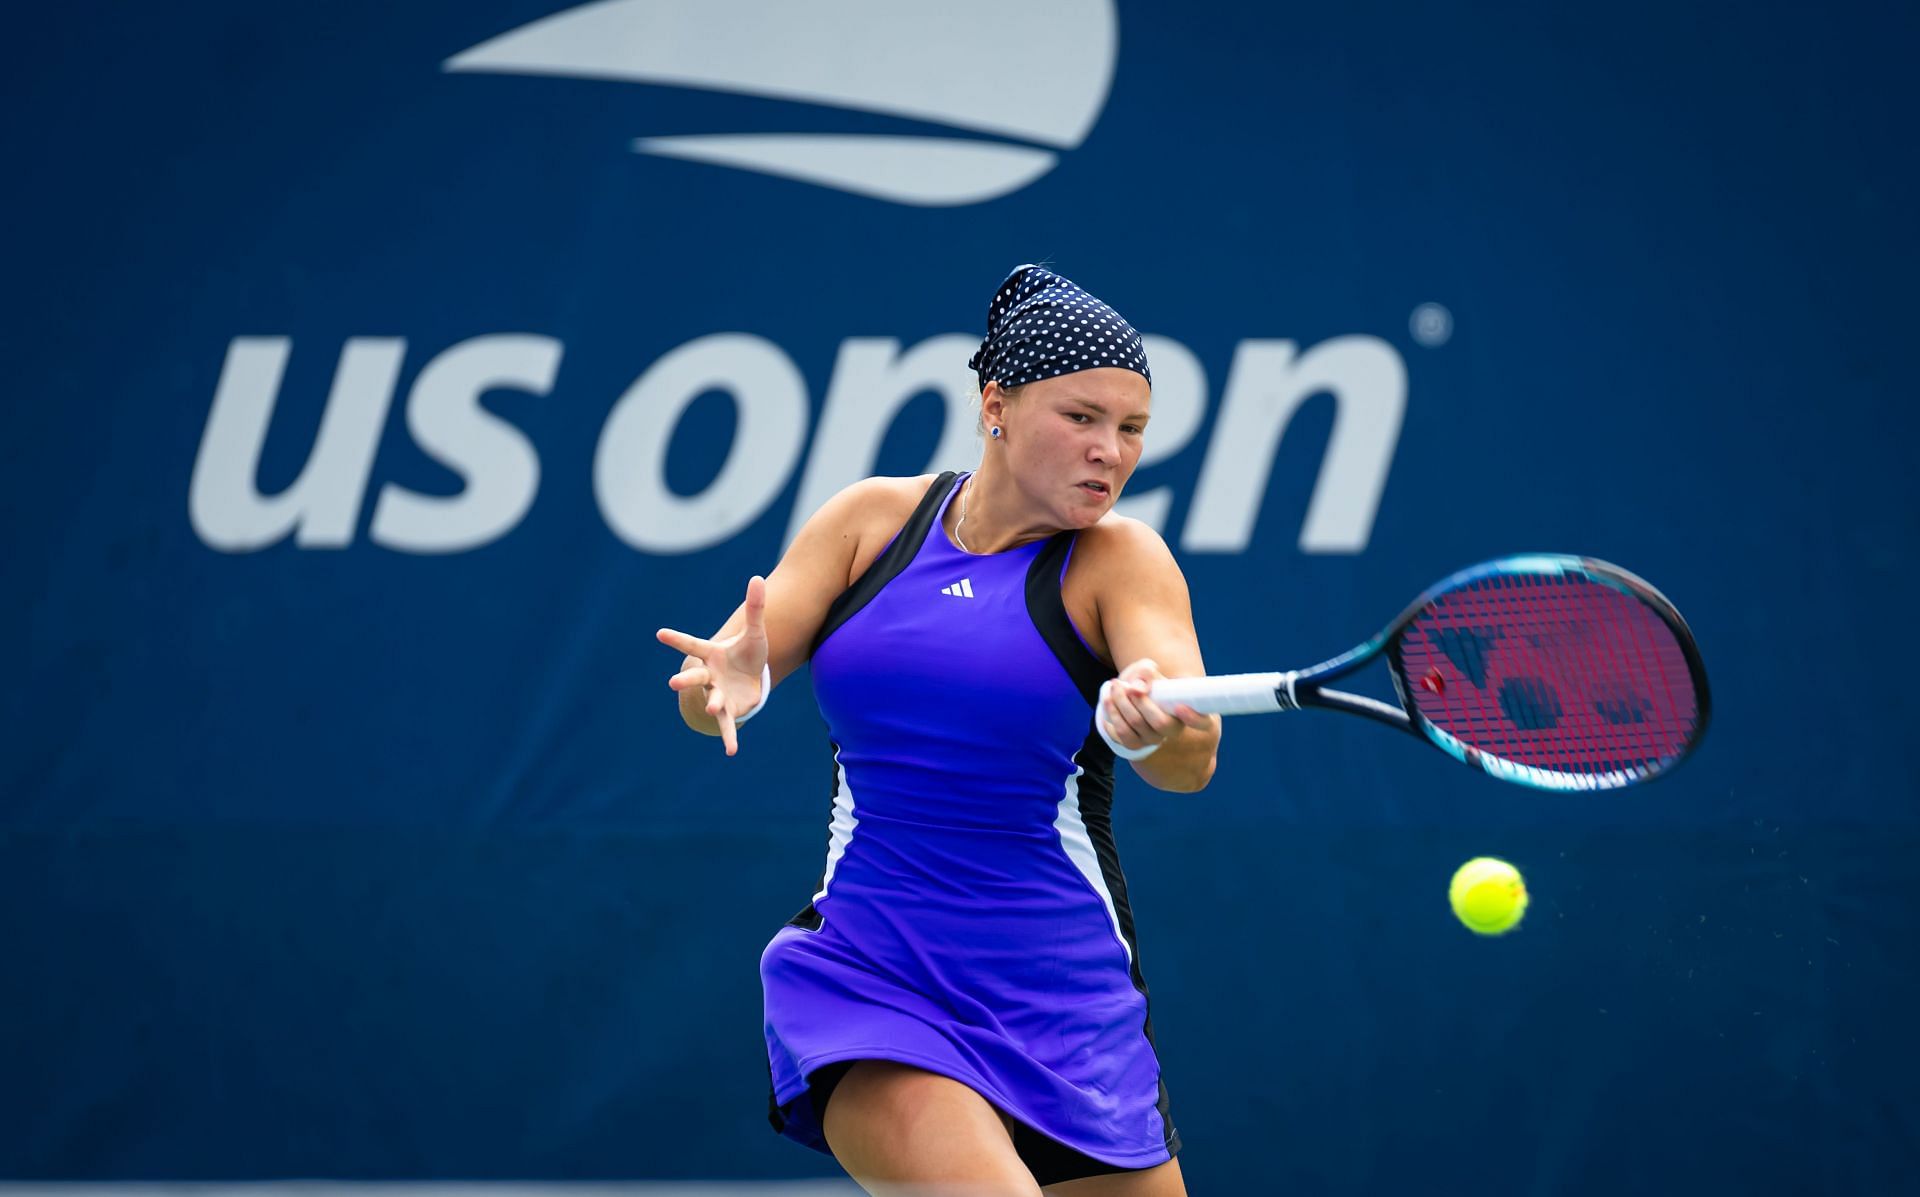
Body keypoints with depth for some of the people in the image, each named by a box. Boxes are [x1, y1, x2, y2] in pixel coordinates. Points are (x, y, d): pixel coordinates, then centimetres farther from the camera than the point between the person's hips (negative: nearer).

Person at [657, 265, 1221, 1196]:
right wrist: (730, 685, -26)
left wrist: (1153, 728, -45)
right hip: (866, 972, -1)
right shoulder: (873, 519, 3)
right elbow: (710, 691, -2)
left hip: (1062, 995, 1)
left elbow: (1192, 763, -21)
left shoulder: (1119, 557, -4)